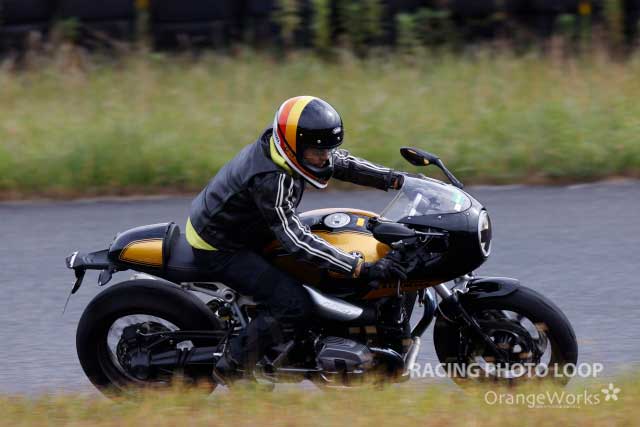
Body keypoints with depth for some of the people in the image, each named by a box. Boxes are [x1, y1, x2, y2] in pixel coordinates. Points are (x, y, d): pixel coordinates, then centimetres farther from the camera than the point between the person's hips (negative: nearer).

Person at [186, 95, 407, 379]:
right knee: (295, 306, -20)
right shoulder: (269, 181, -36)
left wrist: (395, 180, -4)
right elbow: (298, 242, -38)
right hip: (220, 249, -10)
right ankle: (231, 369, -5)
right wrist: (363, 269, -40)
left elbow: (342, 163, 6)